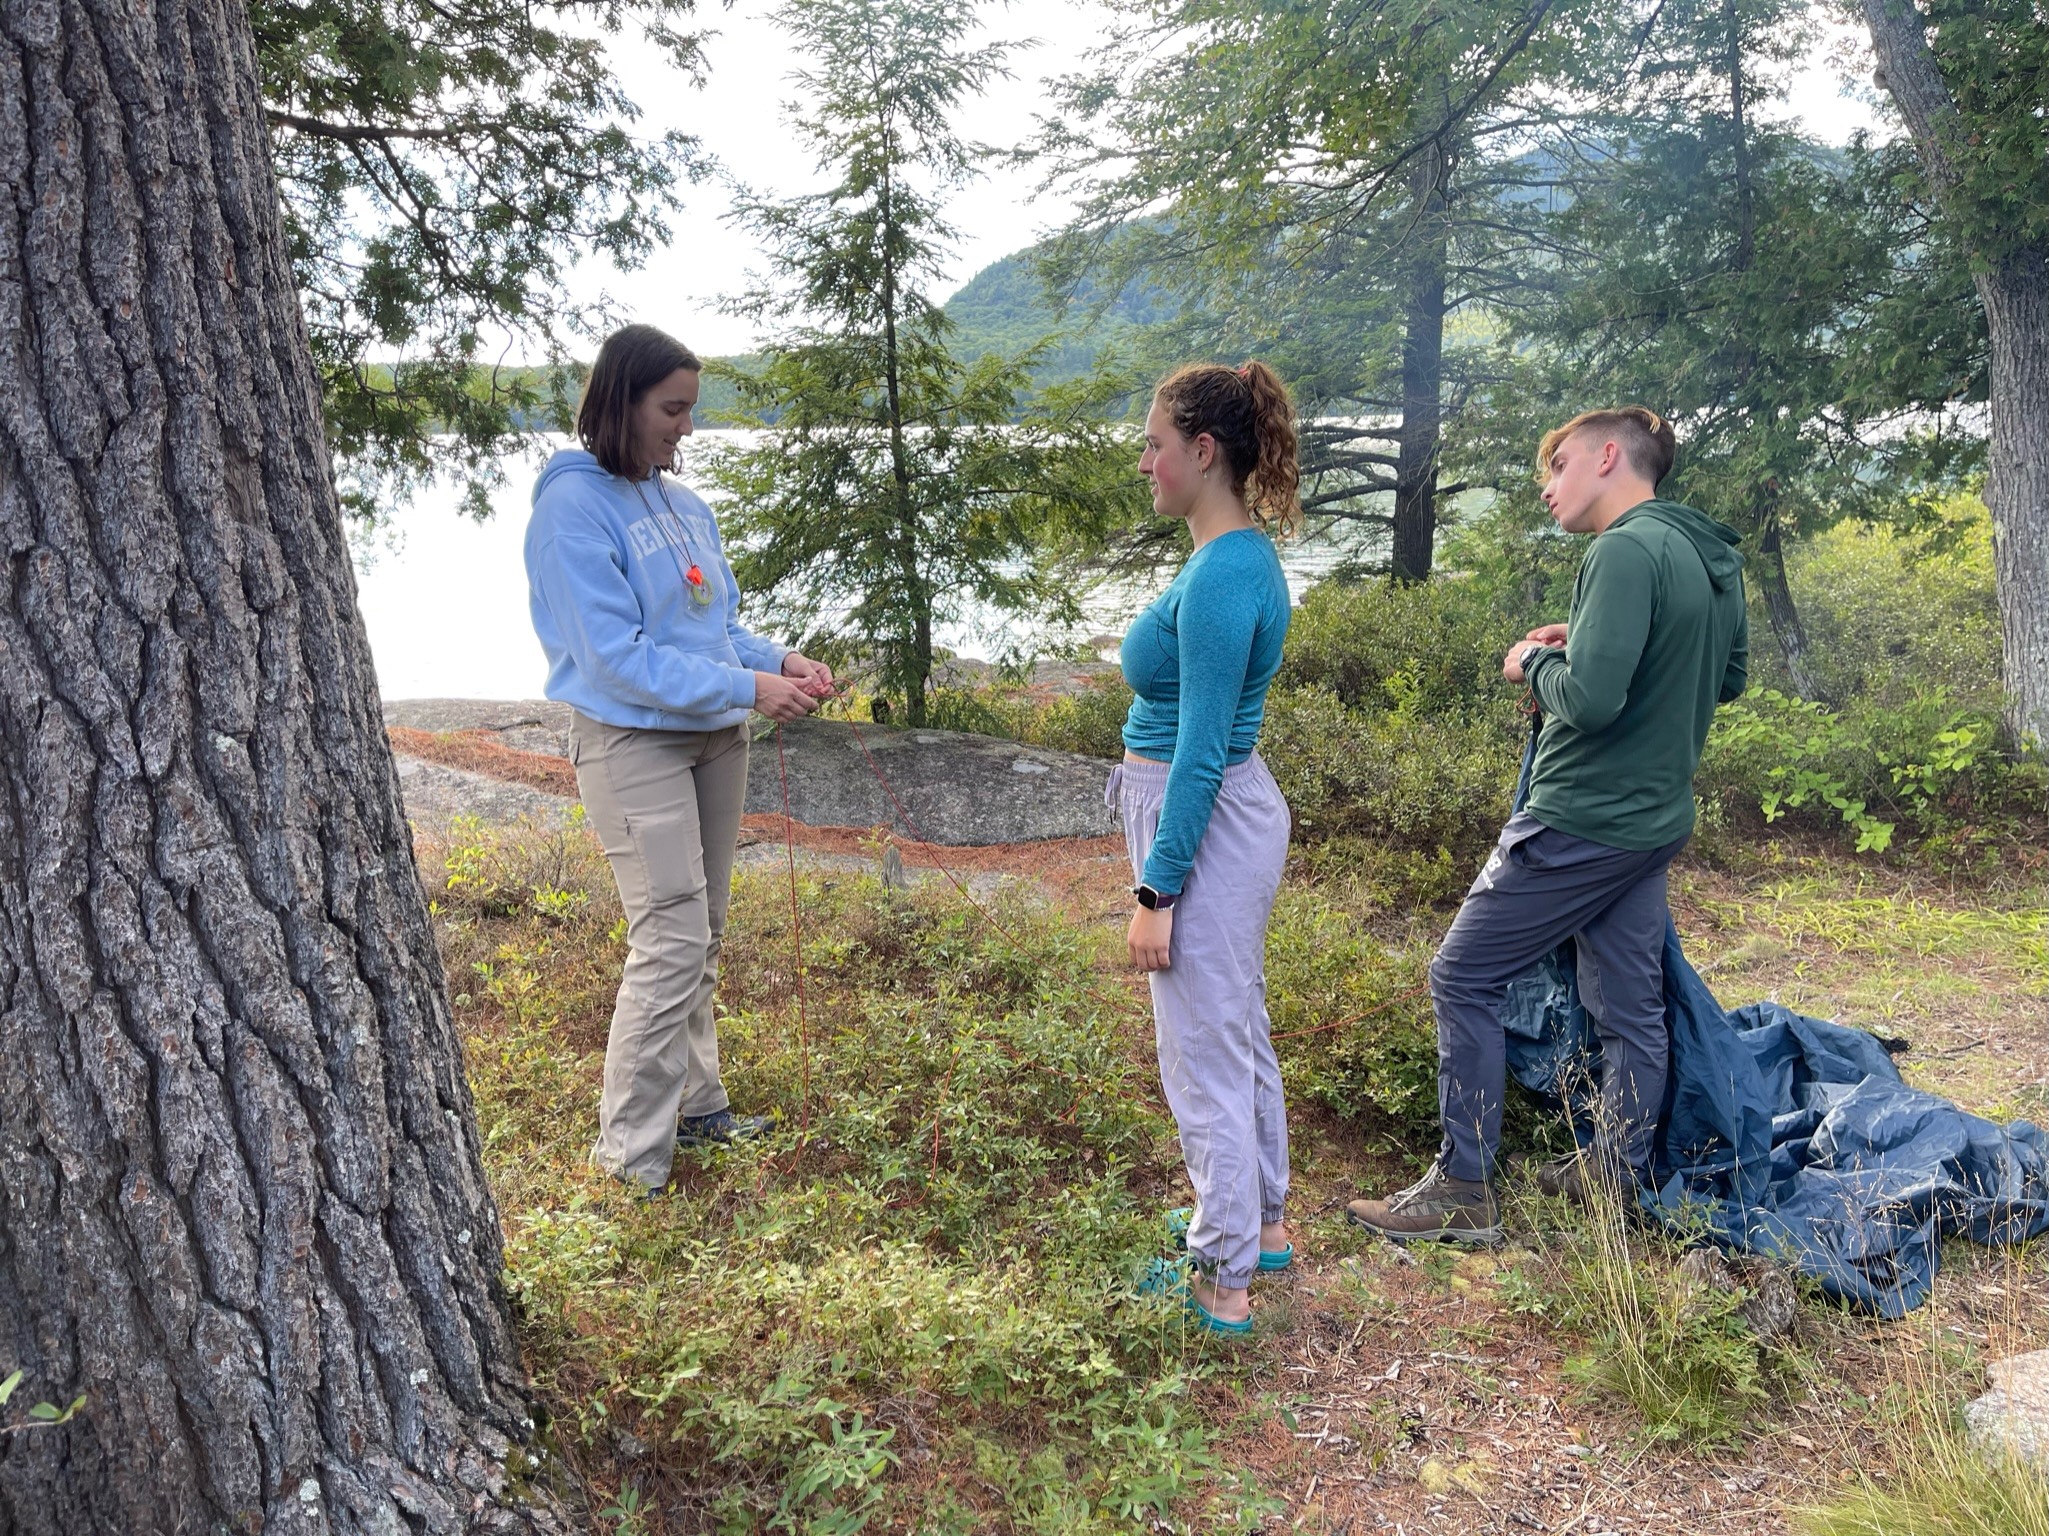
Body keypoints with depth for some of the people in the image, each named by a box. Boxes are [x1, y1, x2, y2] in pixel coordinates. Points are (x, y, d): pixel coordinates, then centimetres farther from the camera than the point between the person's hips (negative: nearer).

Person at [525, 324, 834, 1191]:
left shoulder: (684, 505, 9)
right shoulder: (576, 507, -14)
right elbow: (615, 656, -20)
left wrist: (779, 661, -3)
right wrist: (747, 687, -19)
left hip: (715, 738, 8)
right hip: (633, 741, -7)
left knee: (701, 938, 14)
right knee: (673, 941, -9)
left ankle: (694, 1105, 28)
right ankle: (630, 1153, 3)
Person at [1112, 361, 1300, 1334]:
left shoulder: (1221, 577, -23)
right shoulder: (1241, 556, 8)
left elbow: (1200, 752, -23)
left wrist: (1157, 892, -19)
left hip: (1204, 823, -10)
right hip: (1232, 808, 10)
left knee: (1206, 1051, 2)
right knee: (1239, 1030, 21)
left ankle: (1222, 1280, 17)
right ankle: (1260, 1220, 38)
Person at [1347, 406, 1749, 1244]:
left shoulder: (1626, 552, -19)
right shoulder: (1714, 557, 10)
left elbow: (1591, 699, -28)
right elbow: (1730, 677, 21)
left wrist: (1536, 661, -7)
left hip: (1583, 823, -9)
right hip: (1656, 822, 9)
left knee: (1464, 978, 0)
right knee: (1630, 1008, 15)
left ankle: (1463, 1191, 4)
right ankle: (1617, 1178, 26)